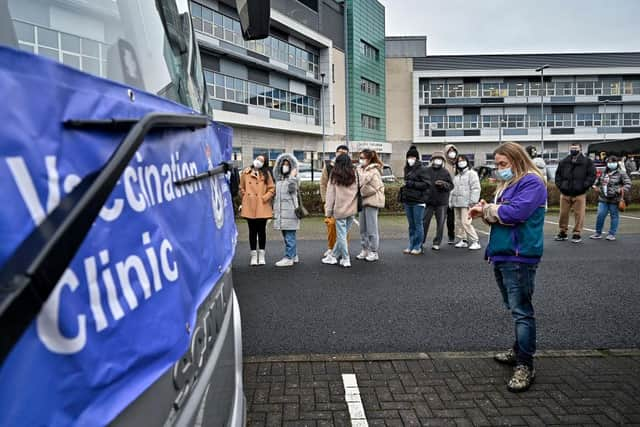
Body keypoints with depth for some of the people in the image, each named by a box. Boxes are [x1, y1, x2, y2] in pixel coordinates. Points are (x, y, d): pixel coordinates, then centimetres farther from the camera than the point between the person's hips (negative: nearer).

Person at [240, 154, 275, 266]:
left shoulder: (266, 174, 4)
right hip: (249, 206, 1)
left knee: (261, 230, 5)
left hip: (262, 207, -1)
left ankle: (261, 255, 14)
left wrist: (264, 198, -8)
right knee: (252, 231, 6)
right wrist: (245, 197, 4)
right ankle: (254, 255, 13)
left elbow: (272, 189, 2)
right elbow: (241, 188, 14)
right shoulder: (245, 173, 7)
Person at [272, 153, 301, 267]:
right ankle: (294, 256, 21)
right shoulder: (278, 179, 17)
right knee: (286, 236, 12)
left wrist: (293, 177, -19)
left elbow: (292, 189, -23)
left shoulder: (293, 178, -3)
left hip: (290, 211, -8)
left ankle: (288, 258, -4)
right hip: (280, 212, 8)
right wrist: (274, 211, 19)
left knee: (289, 236, -6)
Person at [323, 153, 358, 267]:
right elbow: (358, 191, 2)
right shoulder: (354, 174, 3)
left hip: (340, 209, -3)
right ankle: (333, 256, 21)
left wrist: (328, 211, 2)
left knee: (341, 235, 5)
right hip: (352, 209, 3)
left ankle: (346, 259, 8)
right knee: (342, 234, 11)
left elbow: (331, 194, -2)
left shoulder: (334, 175, -3)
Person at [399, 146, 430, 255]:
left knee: (418, 224, 0)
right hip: (407, 201, 7)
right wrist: (403, 189, 12)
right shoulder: (407, 169, 13)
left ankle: (418, 247, 8)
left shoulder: (421, 169, -8)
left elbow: (427, 184, -13)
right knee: (411, 225, 13)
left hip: (418, 201, -7)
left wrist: (412, 184, -17)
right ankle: (411, 245, 20)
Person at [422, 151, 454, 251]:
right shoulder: (427, 171, 3)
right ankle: (421, 241, 13)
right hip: (428, 201, 0)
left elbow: (451, 185, 0)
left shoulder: (445, 172, 3)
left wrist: (444, 184, -17)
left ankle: (436, 243, 16)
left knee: (440, 223, 5)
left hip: (442, 202, 0)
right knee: (424, 221, 2)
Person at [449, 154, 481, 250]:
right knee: (458, 223, 10)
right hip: (457, 203, 8)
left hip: (466, 203, -8)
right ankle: (462, 240, 19)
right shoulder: (456, 175, 21)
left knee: (466, 222, -15)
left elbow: (475, 188, -11)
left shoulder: (471, 173, -4)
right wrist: (451, 201, 17)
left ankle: (475, 241, -9)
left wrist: (472, 202, -17)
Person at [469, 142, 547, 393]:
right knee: (514, 308, 19)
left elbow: (515, 213, -23)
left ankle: (525, 366, 0)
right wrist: (485, 212, -2)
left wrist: (487, 209, -8)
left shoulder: (531, 182, -10)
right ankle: (519, 351, 33)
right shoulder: (507, 184, 19)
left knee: (521, 311, -6)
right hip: (501, 255, 10)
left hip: (519, 257, -10)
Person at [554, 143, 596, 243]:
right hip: (565, 193, 3)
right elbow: (558, 174, 16)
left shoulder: (587, 161, 1)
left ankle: (577, 233, 9)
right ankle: (563, 232, 19)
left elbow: (592, 175, -1)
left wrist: (584, 186, -9)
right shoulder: (563, 162, 9)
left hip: (580, 194, -3)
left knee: (579, 214, -1)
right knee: (563, 213, 7)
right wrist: (560, 185, 3)